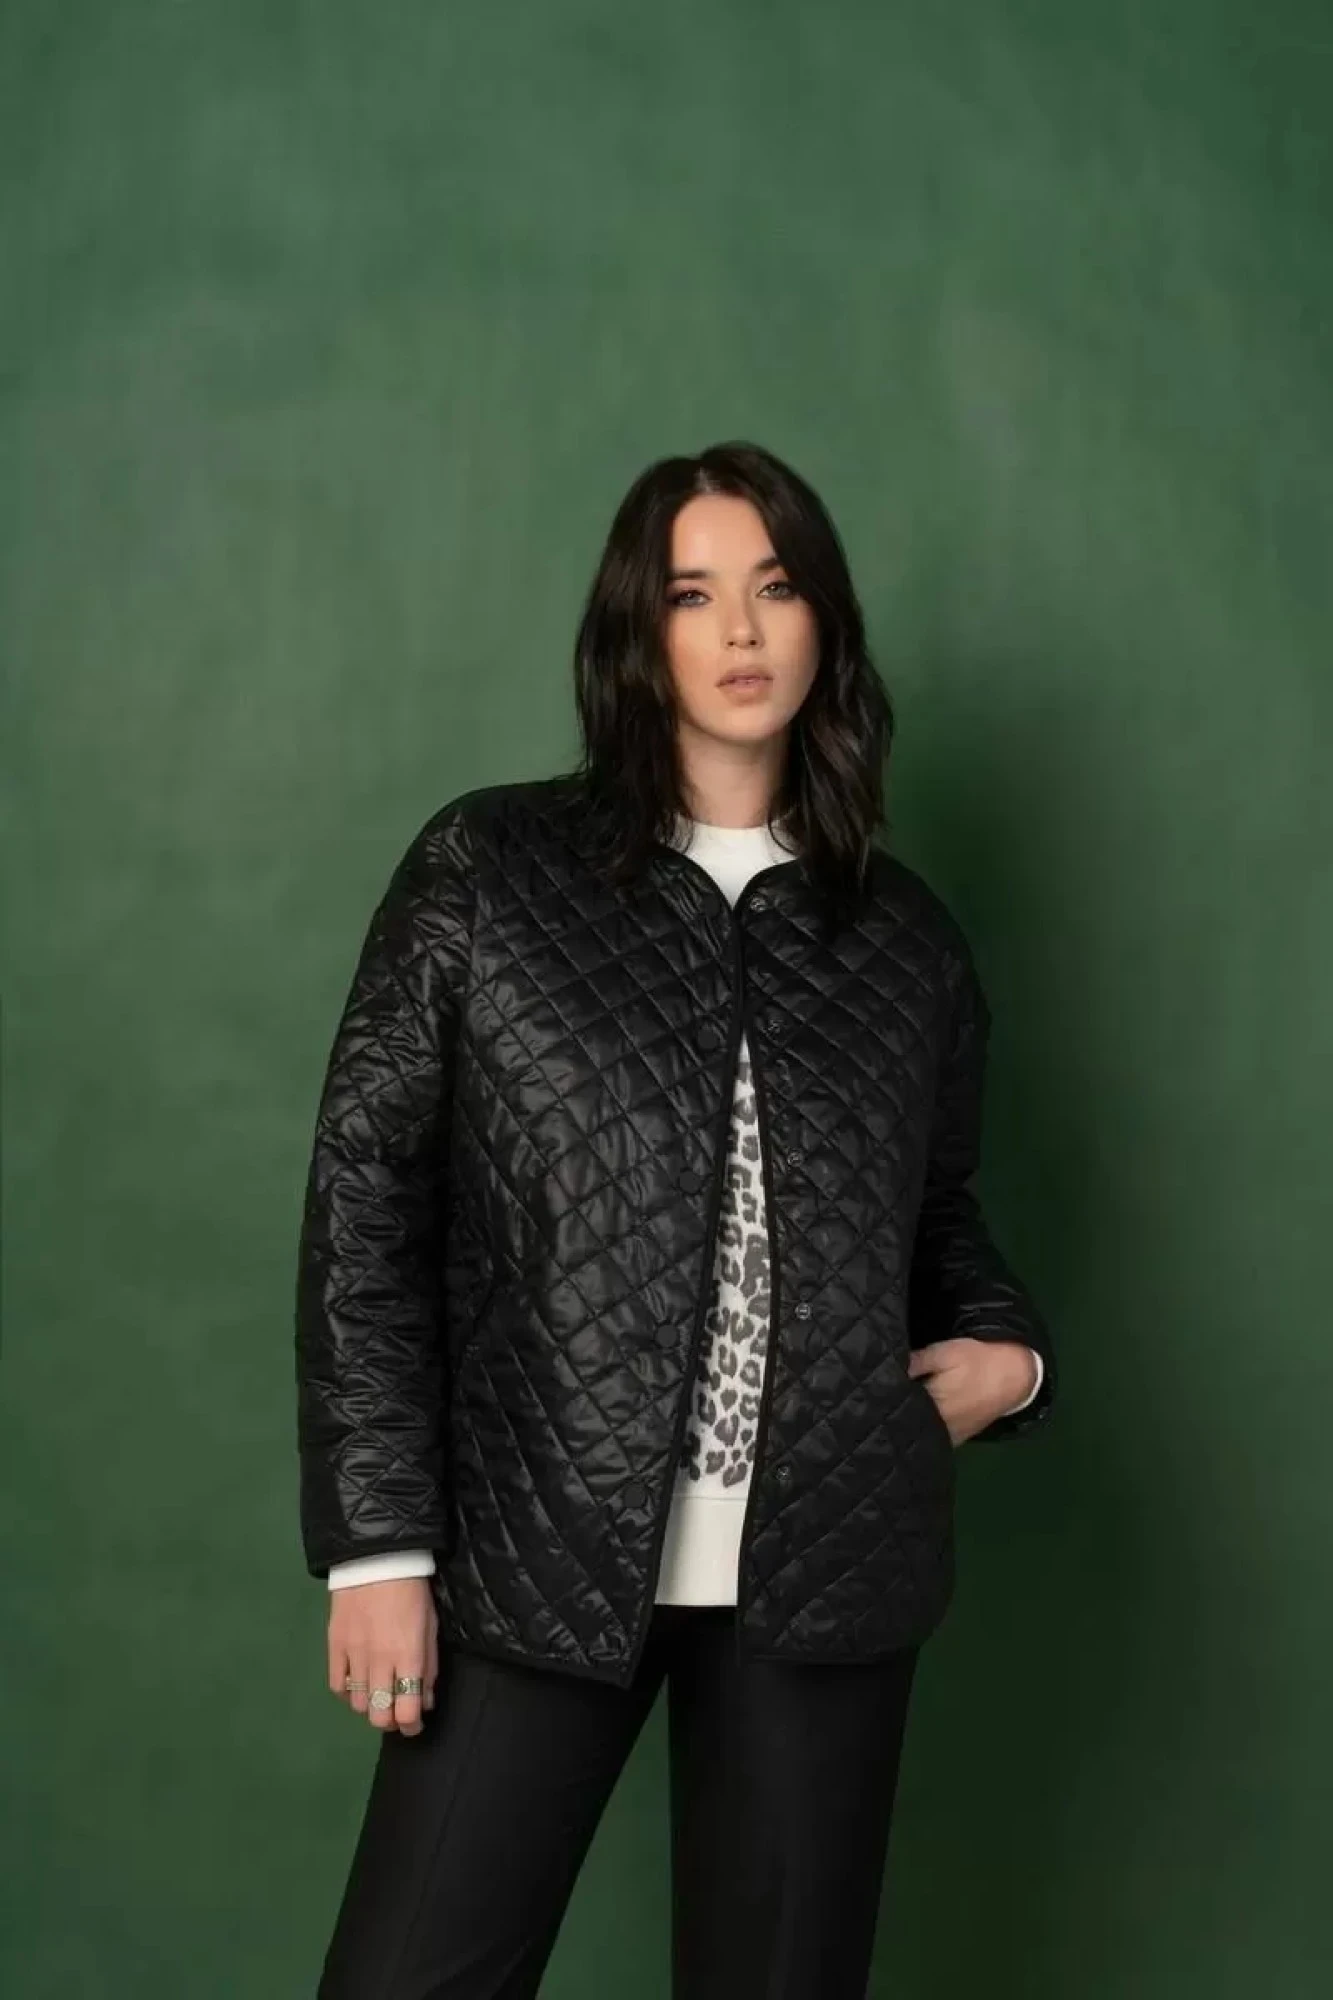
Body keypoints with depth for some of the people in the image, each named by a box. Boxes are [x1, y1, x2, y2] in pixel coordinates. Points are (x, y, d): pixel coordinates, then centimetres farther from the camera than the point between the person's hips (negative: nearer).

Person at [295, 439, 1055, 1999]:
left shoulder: (905, 934, 11)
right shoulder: (487, 868, 1)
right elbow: (364, 1190, -1)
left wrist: (1008, 1354, 0)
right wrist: (376, 1540, -7)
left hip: (827, 1573, 3)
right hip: (536, 1552, -2)